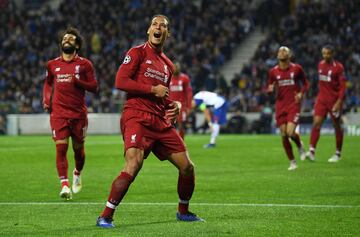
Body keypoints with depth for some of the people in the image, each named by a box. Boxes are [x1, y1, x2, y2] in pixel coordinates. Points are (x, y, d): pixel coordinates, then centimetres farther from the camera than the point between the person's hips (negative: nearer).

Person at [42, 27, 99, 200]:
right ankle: (64, 185, -18)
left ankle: (77, 174, 41)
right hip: (59, 112, 0)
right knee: (61, 147, -14)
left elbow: (94, 87, 0)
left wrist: (78, 81, -15)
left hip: (78, 113, 0)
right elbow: (48, 83, 27)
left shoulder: (84, 64, 3)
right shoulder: (52, 65, 10)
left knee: (78, 149, 10)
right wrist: (46, 99, 10)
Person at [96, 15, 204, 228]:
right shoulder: (137, 53, 0)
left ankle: (183, 212, 28)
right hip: (137, 117, -7)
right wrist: (153, 89, -11)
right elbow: (120, 82, -11)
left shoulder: (168, 65, 20)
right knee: (133, 167, -24)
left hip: (161, 121, 7)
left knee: (187, 166, 6)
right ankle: (105, 217, -17)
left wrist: (175, 105, 9)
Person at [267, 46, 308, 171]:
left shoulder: (297, 68, 0)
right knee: (283, 135, -1)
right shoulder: (273, 71, 5)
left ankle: (300, 147, 17)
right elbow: (269, 87, 14)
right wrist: (270, 88, -10)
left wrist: (301, 93, -7)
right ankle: (292, 162, 14)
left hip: (293, 104, -3)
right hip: (280, 105, 3)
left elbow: (305, 83, 11)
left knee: (290, 133, -18)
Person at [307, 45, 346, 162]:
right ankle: (312, 151, -16)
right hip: (322, 99, 4)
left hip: (334, 100, -4)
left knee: (337, 126, 7)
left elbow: (343, 86, -12)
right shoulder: (320, 65, 7)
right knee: (316, 123, -11)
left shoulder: (338, 67, -10)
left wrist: (339, 102, -20)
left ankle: (338, 153, 19)